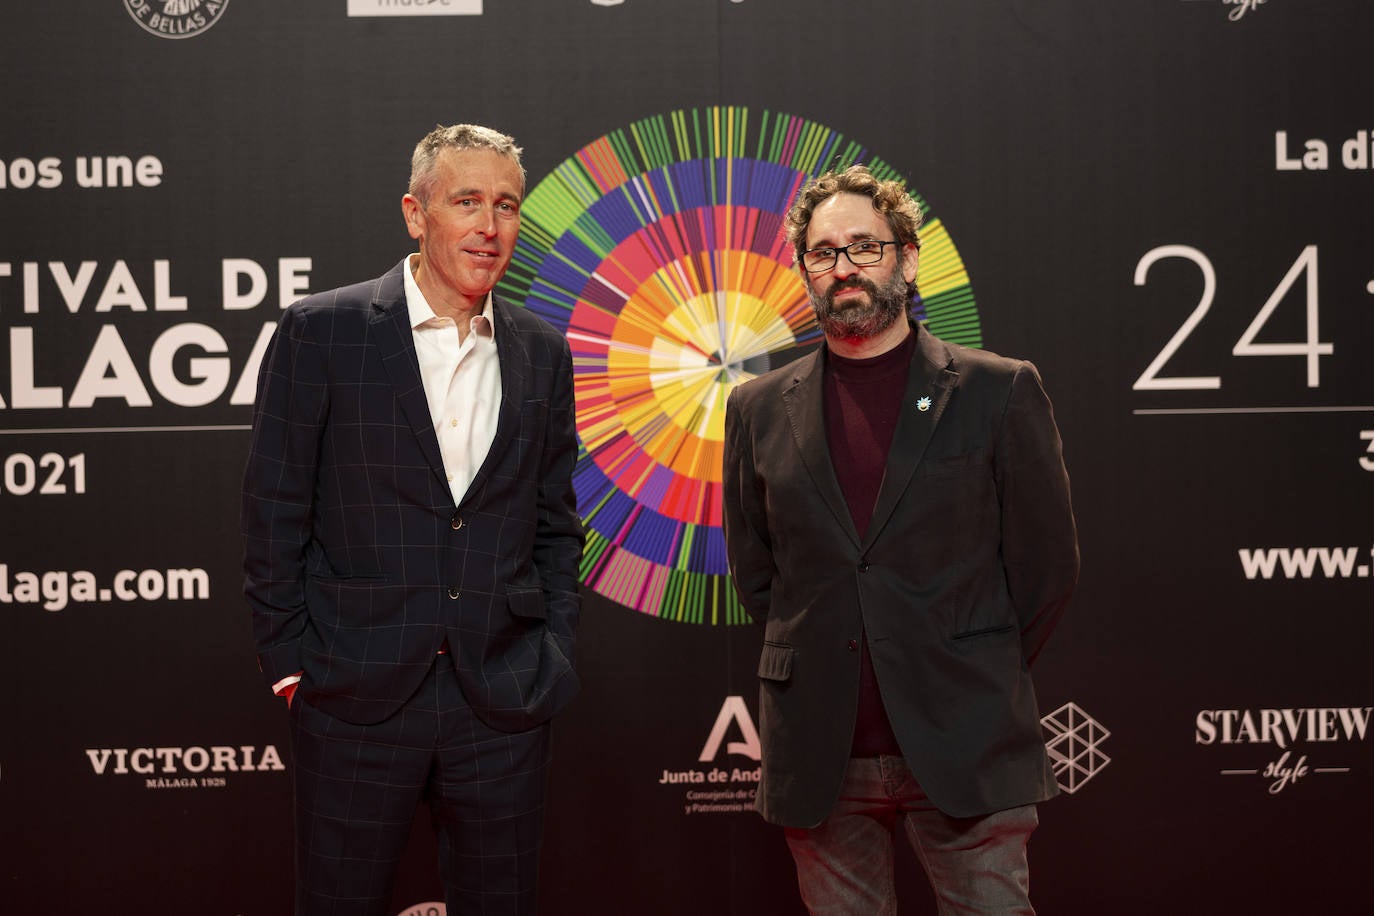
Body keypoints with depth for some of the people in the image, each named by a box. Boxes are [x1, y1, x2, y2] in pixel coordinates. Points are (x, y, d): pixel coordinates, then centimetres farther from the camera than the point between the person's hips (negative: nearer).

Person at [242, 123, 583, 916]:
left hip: (504, 702, 3)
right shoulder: (321, 332, -3)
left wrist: (555, 658, 6)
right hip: (355, 698, -3)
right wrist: (288, 662, -4)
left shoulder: (543, 353, 8)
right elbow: (276, 509, -2)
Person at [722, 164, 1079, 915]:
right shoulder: (760, 410, 8)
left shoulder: (1000, 392, 1)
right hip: (820, 759, 2)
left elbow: (1046, 563, 4)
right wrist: (816, 660, 8)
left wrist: (979, 677, 5)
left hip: (965, 749, -2)